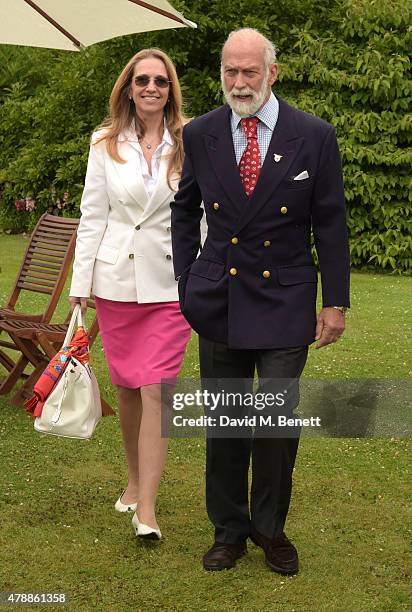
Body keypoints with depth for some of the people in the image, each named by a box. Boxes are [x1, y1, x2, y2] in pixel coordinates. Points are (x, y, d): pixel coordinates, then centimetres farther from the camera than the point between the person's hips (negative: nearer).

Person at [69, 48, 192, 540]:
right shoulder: (105, 143, 5)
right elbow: (92, 216, 5)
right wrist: (80, 284, 1)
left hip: (170, 283, -2)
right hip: (116, 281, 3)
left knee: (156, 390, -8)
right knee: (126, 387, 12)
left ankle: (146, 508, -6)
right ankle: (135, 479, 32)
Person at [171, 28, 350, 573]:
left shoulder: (314, 136, -5)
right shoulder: (199, 135, 0)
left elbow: (330, 224, -1)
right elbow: (184, 211, 12)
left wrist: (336, 301, -1)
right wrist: (182, 284, 6)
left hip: (285, 302, -2)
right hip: (218, 299, 2)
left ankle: (270, 528, 21)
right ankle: (229, 530, 26)